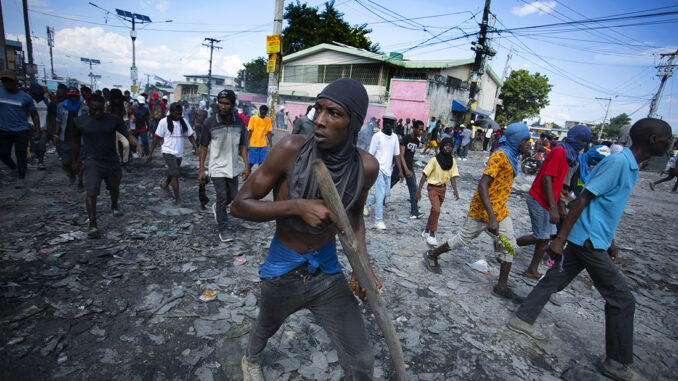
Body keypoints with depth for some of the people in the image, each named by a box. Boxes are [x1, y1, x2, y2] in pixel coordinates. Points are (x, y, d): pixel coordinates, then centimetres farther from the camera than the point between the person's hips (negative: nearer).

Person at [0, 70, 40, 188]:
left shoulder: (25, 97, -2)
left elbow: (34, 113, 5)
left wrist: (37, 128, -6)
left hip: (21, 130, -3)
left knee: (20, 154, -3)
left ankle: (20, 179, 4)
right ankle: (15, 168, 37)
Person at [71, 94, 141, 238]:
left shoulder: (114, 119, -3)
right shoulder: (80, 121, -2)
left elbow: (127, 134, -7)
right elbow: (76, 142, 10)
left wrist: (137, 145, -27)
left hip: (112, 161, 2)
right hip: (93, 162, -2)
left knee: (114, 188, 20)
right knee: (91, 192, -13)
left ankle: (114, 206, 51)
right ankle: (93, 225, -9)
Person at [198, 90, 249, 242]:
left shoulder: (239, 122, -3)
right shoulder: (210, 123, -10)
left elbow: (242, 145, 4)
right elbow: (204, 146, -3)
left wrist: (246, 165, -5)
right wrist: (201, 170, -5)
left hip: (233, 167, 4)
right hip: (217, 168, -3)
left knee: (233, 196, 13)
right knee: (222, 197, -4)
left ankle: (217, 207, 47)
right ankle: (223, 230, 10)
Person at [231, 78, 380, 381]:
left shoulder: (365, 167, -15)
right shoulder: (292, 149, -24)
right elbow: (239, 205, -18)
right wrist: (297, 206, -32)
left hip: (327, 270, 1)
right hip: (282, 270, -1)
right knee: (266, 328, 30)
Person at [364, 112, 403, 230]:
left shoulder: (395, 137, 10)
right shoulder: (377, 136, -7)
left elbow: (396, 155, 12)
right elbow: (371, 155, -6)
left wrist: (400, 171, 8)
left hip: (388, 170, 6)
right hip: (379, 169, -6)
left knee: (386, 193, 11)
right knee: (380, 194, -9)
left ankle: (366, 203, 33)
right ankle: (378, 221, -1)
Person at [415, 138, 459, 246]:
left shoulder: (452, 161, -1)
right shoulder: (434, 160, -16)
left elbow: (452, 176, 0)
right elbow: (424, 175, -16)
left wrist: (455, 189, -15)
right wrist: (419, 191, -21)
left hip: (443, 188, 5)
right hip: (433, 187, -5)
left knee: (434, 210, 14)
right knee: (436, 210, -18)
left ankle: (426, 231, 30)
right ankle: (432, 235, -4)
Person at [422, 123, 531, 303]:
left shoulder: (512, 157, 9)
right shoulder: (499, 156, -21)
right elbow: (482, 186, -30)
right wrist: (491, 217, -35)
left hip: (500, 210, 9)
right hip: (482, 210, -9)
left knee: (510, 244, 8)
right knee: (464, 238, 5)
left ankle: (502, 286, 19)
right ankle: (431, 255, 25)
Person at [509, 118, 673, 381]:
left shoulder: (630, 166, 13)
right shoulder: (618, 162, -17)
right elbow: (583, 199, -21)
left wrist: (609, 240, 26)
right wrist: (560, 238, -23)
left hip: (591, 240, 9)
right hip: (589, 241, -9)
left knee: (555, 280, 13)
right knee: (622, 299, 2)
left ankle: (522, 319, 24)